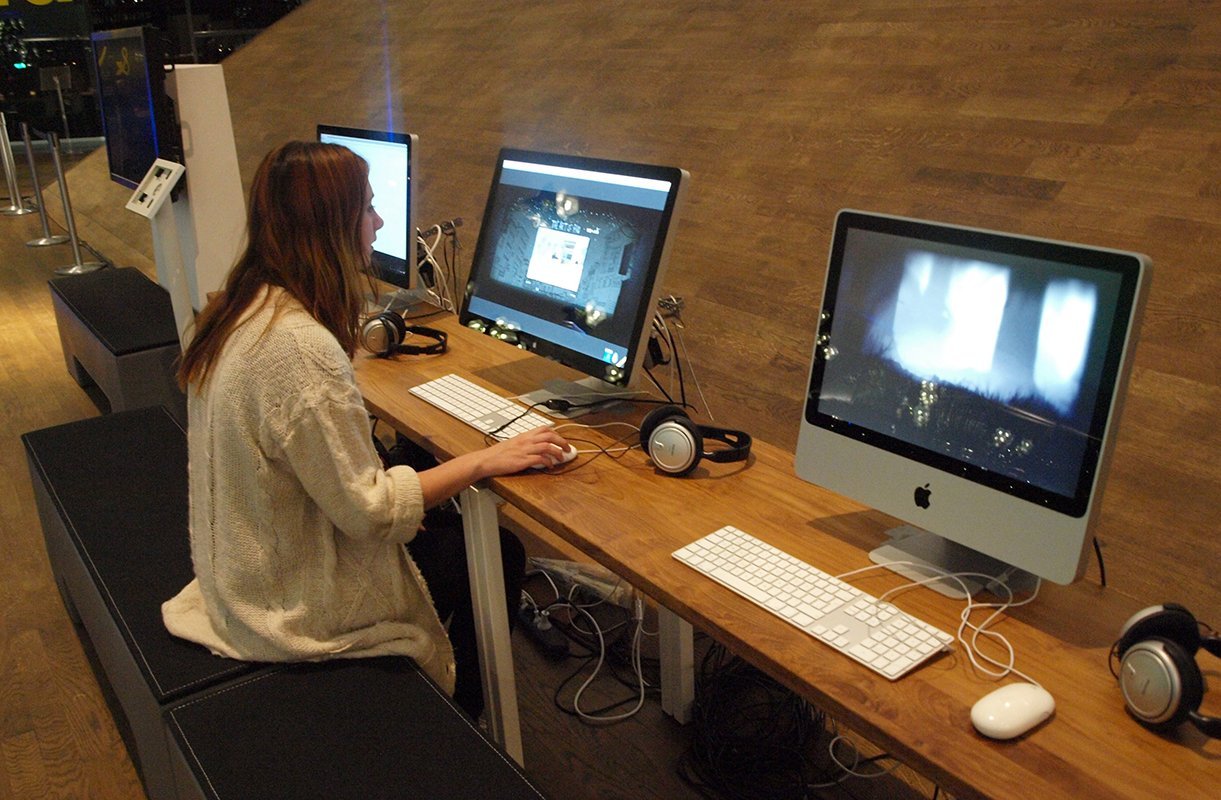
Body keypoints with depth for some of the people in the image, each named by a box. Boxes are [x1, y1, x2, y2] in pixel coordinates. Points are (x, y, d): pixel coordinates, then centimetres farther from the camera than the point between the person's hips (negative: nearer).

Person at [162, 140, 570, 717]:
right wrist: (485, 461, -18)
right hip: (294, 610, -9)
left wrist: (381, 500, 8)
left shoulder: (237, 310, -2)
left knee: (456, 532, 17)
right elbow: (367, 510, -26)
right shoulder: (300, 348, -32)